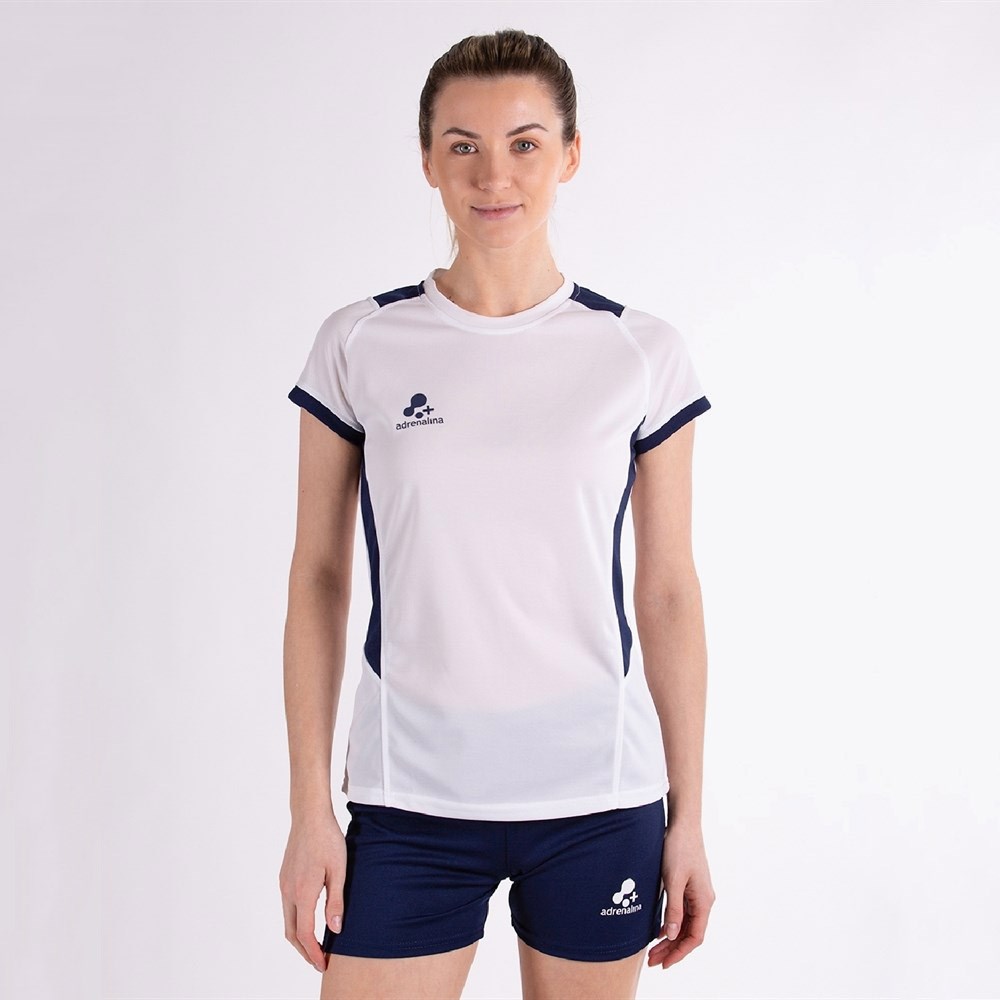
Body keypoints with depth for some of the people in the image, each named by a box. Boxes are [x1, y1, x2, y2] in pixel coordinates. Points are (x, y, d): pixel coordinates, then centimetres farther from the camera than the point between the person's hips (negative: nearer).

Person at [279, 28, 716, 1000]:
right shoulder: (358, 346, 0)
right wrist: (310, 808, 0)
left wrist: (688, 816, 4)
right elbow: (318, 578, 3)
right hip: (411, 800, 0)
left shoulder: (641, 355, 0)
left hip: (599, 795, 0)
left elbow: (668, 593, 3)